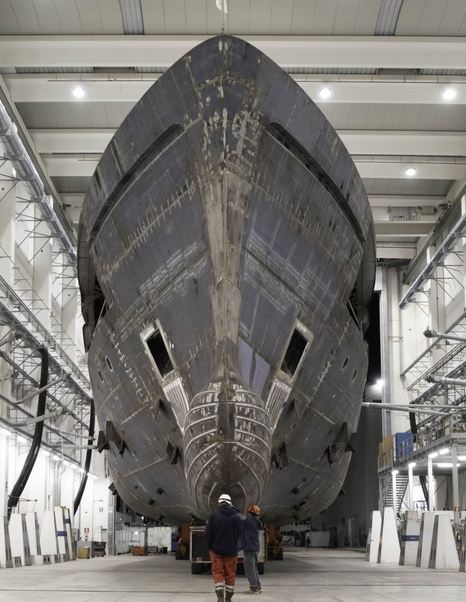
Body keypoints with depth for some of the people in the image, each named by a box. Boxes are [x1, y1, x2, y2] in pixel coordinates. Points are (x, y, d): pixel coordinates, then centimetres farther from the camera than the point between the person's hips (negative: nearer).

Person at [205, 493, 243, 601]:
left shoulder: (214, 515, -6)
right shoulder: (236, 517, -3)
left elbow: (208, 533, -5)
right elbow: (239, 533, 2)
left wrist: (210, 547, 7)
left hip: (216, 549, -1)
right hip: (231, 550, 1)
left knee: (217, 572, 3)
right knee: (230, 574, 9)